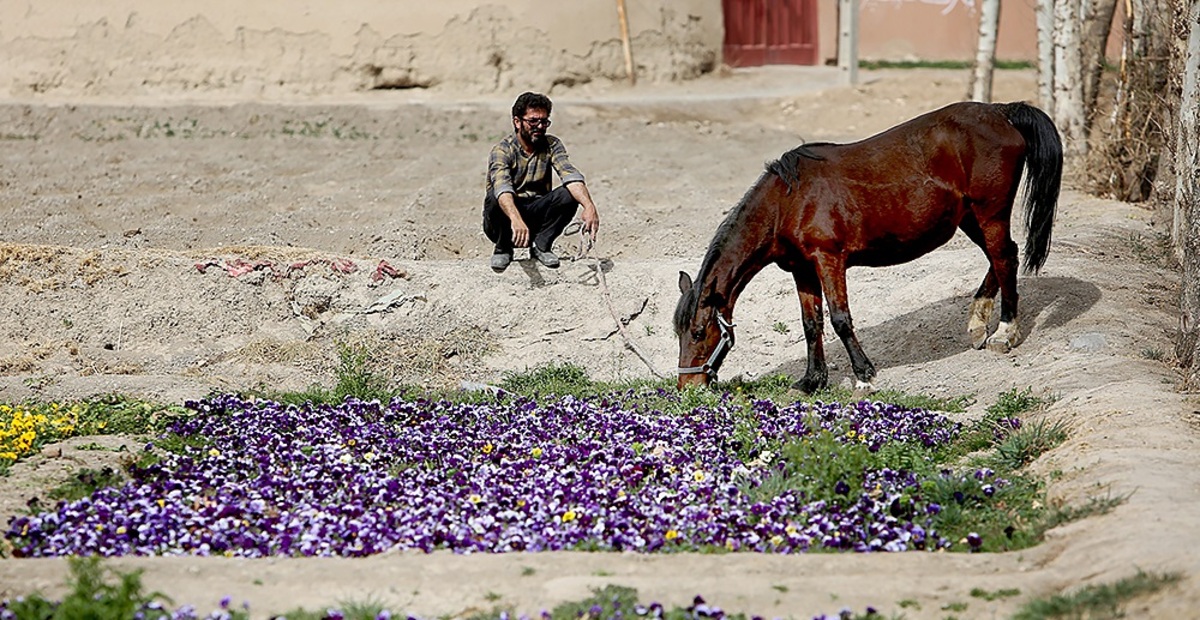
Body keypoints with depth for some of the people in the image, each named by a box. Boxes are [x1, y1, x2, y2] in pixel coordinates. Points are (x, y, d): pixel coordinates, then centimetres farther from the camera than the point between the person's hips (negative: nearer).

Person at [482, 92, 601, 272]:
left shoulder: (552, 145, -3)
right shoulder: (502, 150, -17)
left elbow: (570, 175, -21)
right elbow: (502, 186, -37)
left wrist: (589, 206, -41)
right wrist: (516, 220, -57)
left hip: (536, 219, 3)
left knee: (569, 195, -22)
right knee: (494, 197, -35)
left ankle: (541, 245, -5)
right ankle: (502, 249, -9)